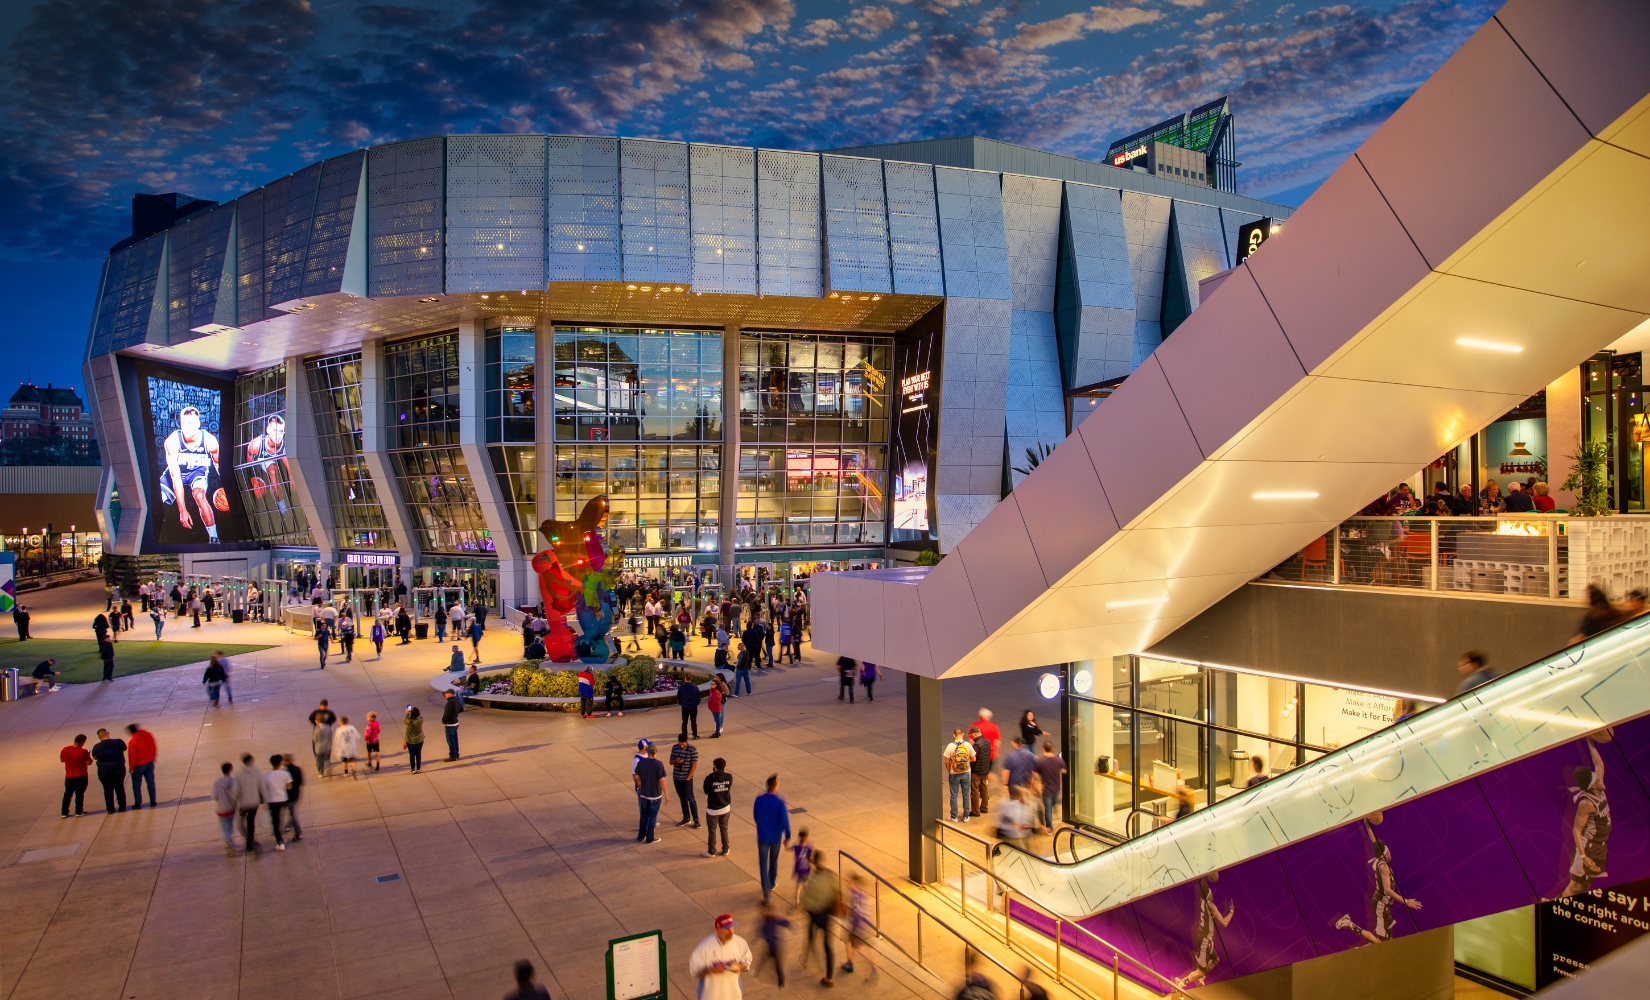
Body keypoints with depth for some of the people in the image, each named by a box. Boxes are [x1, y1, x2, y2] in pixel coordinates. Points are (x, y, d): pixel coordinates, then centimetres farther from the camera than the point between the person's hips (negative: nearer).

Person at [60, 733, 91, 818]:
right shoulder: (83, 751, -18)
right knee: (79, 794, 4)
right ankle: (78, 811, 6)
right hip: (81, 776, -4)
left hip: (69, 776, 4)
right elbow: (89, 762, -15)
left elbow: (62, 760, 11)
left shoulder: (65, 750, -4)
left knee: (67, 794, 14)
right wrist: (88, 756, 2)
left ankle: (64, 812, 16)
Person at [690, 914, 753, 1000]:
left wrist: (740, 967, -20)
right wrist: (711, 970, -32)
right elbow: (694, 969, -16)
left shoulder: (740, 942, -12)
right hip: (711, 993, -2)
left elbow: (747, 961, 2)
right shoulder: (705, 945, -22)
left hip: (732, 991, 3)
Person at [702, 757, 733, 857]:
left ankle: (711, 852, 25)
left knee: (712, 831, 13)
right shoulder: (729, 777, -11)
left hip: (713, 810, -3)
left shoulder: (710, 778, -21)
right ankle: (725, 849, 30)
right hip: (725, 808, 3)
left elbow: (706, 791, -7)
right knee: (724, 829, 20)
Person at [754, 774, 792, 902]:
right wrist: (787, 836, -3)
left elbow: (755, 816, 2)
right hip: (776, 837, 0)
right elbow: (784, 821, -18)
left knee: (763, 863, 7)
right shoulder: (779, 802, -22)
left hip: (762, 837, 0)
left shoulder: (759, 800, -12)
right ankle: (771, 884, 42)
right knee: (773, 861, 23)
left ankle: (766, 890, -4)